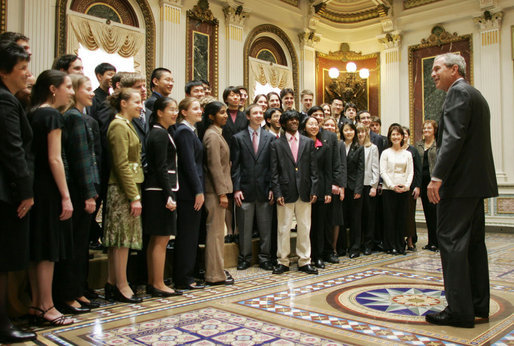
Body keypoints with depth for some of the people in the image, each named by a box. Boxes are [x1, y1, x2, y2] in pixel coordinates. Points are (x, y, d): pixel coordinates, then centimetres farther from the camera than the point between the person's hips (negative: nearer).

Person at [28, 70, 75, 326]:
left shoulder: (33, 114, 13)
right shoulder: (52, 115, -12)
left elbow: (36, 154, 13)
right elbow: (54, 159, -17)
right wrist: (66, 196, -16)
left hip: (35, 187, 9)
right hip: (49, 189, -9)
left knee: (37, 248, 13)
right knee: (48, 249, -2)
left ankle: (36, 304, 21)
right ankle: (47, 307, 6)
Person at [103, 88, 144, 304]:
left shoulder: (126, 125, 18)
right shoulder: (119, 126, -12)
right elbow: (121, 164, -18)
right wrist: (134, 196, -19)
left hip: (127, 188, 10)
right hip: (123, 189, -10)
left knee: (117, 239, 12)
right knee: (122, 238, -3)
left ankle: (112, 284, 20)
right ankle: (121, 286, 6)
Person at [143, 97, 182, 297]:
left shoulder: (159, 133, 18)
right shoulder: (160, 134, -11)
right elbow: (161, 167, -18)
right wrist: (169, 196, -20)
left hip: (157, 191, 10)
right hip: (160, 191, -10)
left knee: (156, 240, 12)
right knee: (161, 239, -5)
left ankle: (152, 282, 20)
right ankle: (158, 285, 3)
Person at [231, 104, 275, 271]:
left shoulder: (270, 137, 7)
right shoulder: (238, 138, 5)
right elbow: (235, 165, 1)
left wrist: (273, 188, -2)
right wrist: (236, 188, -6)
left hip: (264, 189, 1)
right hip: (245, 189, -1)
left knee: (266, 227, 7)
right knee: (244, 228, 7)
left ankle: (265, 258, 20)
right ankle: (245, 258, 21)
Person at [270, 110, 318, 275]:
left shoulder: (308, 142, 9)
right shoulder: (276, 144, 4)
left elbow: (313, 169, 8)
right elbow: (274, 172, 0)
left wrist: (313, 191, 1)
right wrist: (277, 193, -7)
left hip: (304, 192, 2)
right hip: (286, 192, -2)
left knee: (304, 228, 8)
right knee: (284, 229, 3)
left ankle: (304, 261, 18)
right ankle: (283, 261, 15)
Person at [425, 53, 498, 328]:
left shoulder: (458, 92, -9)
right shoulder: (475, 95, 22)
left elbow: (453, 138, -21)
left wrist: (437, 177, -23)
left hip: (460, 181, -10)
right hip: (477, 180, 10)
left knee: (451, 241, -7)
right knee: (473, 242, 13)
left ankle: (459, 310, -3)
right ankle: (478, 305, 22)